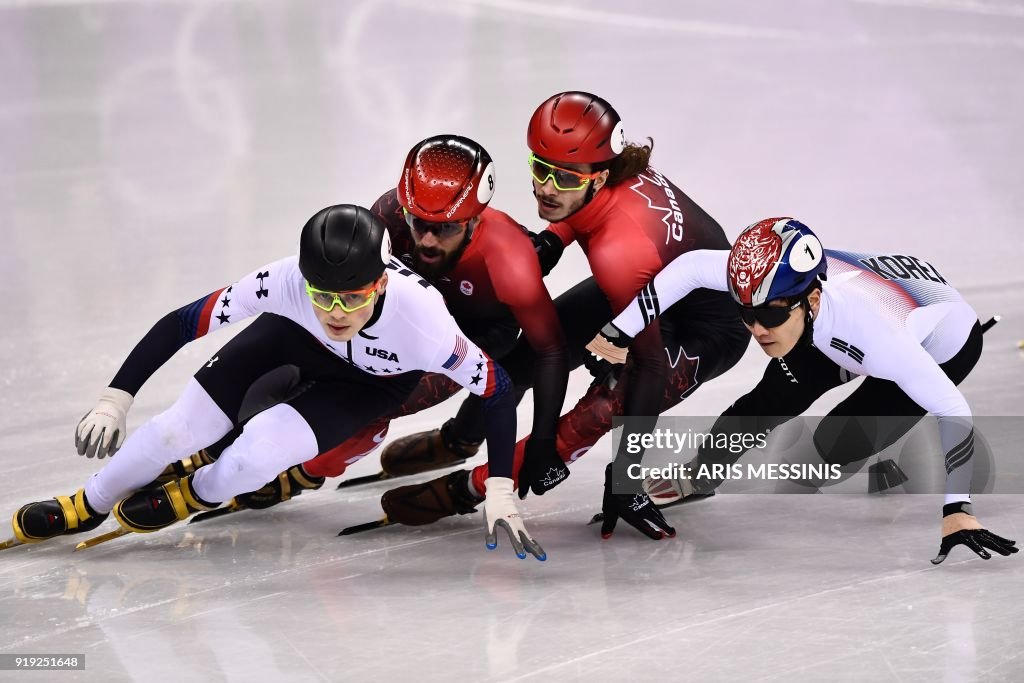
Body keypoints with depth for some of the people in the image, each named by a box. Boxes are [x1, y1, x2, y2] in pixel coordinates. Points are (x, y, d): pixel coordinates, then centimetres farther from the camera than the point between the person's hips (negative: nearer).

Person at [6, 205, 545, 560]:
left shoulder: (422, 320, -42)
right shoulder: (286, 281, -39)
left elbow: (497, 389, -29)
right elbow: (184, 323, -28)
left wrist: (499, 495, -32)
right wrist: (115, 399, -29)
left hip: (375, 380, -2)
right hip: (295, 340, 2)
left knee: (259, 454, -23)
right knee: (182, 426, -6)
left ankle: (198, 495, 15)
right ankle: (88, 506, 25)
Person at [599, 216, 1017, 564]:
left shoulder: (871, 331, -47)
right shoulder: (774, 276, -35)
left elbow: (953, 411, -42)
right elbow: (690, 267, -20)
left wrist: (957, 511, -45)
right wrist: (619, 333, -21)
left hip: (945, 341, -5)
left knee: (838, 444, -17)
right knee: (770, 401, -6)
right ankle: (695, 479, 17)